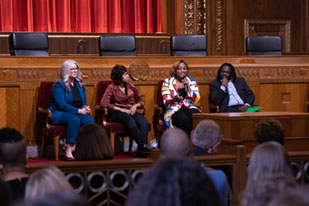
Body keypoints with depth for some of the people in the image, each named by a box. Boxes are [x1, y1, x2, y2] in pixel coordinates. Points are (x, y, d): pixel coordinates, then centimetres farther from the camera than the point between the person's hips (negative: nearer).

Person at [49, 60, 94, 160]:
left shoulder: (80, 84, 16)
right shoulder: (59, 85, -5)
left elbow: (84, 102, 21)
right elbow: (62, 105, -14)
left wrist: (85, 107, -5)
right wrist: (79, 111, -18)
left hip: (78, 113, 6)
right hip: (59, 113, -6)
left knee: (90, 120, -28)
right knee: (75, 119, -38)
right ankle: (69, 150, -40)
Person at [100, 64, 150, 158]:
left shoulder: (131, 87, 16)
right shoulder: (111, 87, 2)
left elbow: (140, 100, 22)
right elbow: (103, 103, -11)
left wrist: (135, 105, -4)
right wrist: (121, 109, -15)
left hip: (130, 112, 4)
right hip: (115, 114, -4)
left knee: (143, 120, -30)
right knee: (130, 120, -38)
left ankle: (141, 150, -45)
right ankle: (143, 145, -48)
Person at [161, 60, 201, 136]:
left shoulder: (192, 81, 15)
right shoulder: (167, 82, 10)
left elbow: (196, 101, 4)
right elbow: (166, 102, 1)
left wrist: (188, 87, -5)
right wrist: (174, 99, -21)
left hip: (190, 108, 2)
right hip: (174, 110, -2)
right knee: (184, 120, -36)